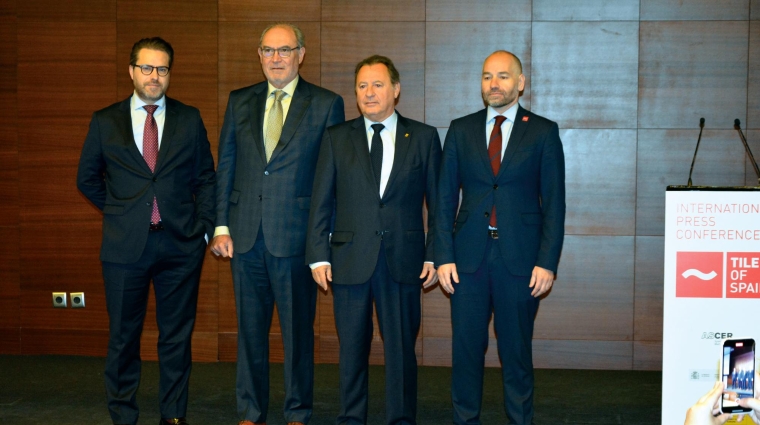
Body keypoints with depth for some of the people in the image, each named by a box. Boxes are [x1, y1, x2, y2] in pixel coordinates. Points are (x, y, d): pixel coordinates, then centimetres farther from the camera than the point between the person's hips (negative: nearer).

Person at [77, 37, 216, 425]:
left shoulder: (189, 120, 7)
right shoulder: (104, 122, 5)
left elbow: (205, 178, 10)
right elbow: (87, 178, 15)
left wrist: (204, 227, 2)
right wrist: (120, 211, 9)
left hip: (180, 245, 1)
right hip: (125, 246, 0)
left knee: (177, 335, 7)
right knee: (123, 335, 7)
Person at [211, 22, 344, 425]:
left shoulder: (326, 104, 0)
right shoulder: (239, 101, 10)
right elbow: (225, 166, 10)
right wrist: (221, 225, 3)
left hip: (295, 236, -3)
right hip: (246, 236, 3)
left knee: (298, 328, 5)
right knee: (250, 327, 11)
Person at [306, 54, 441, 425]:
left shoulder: (423, 137, 5)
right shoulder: (337, 138, 7)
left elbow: (438, 203, 6)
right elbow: (320, 203, 5)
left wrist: (434, 255, -1)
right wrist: (318, 256, -1)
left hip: (403, 262, -1)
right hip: (350, 261, 1)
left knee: (401, 349, 5)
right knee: (352, 350, 8)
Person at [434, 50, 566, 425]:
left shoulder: (543, 132, 4)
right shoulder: (460, 130, 9)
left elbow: (554, 203, 1)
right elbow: (445, 199, 8)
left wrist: (547, 262, -7)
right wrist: (444, 256, -1)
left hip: (519, 260, -2)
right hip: (469, 258, 2)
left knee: (516, 352, 6)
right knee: (466, 349, 5)